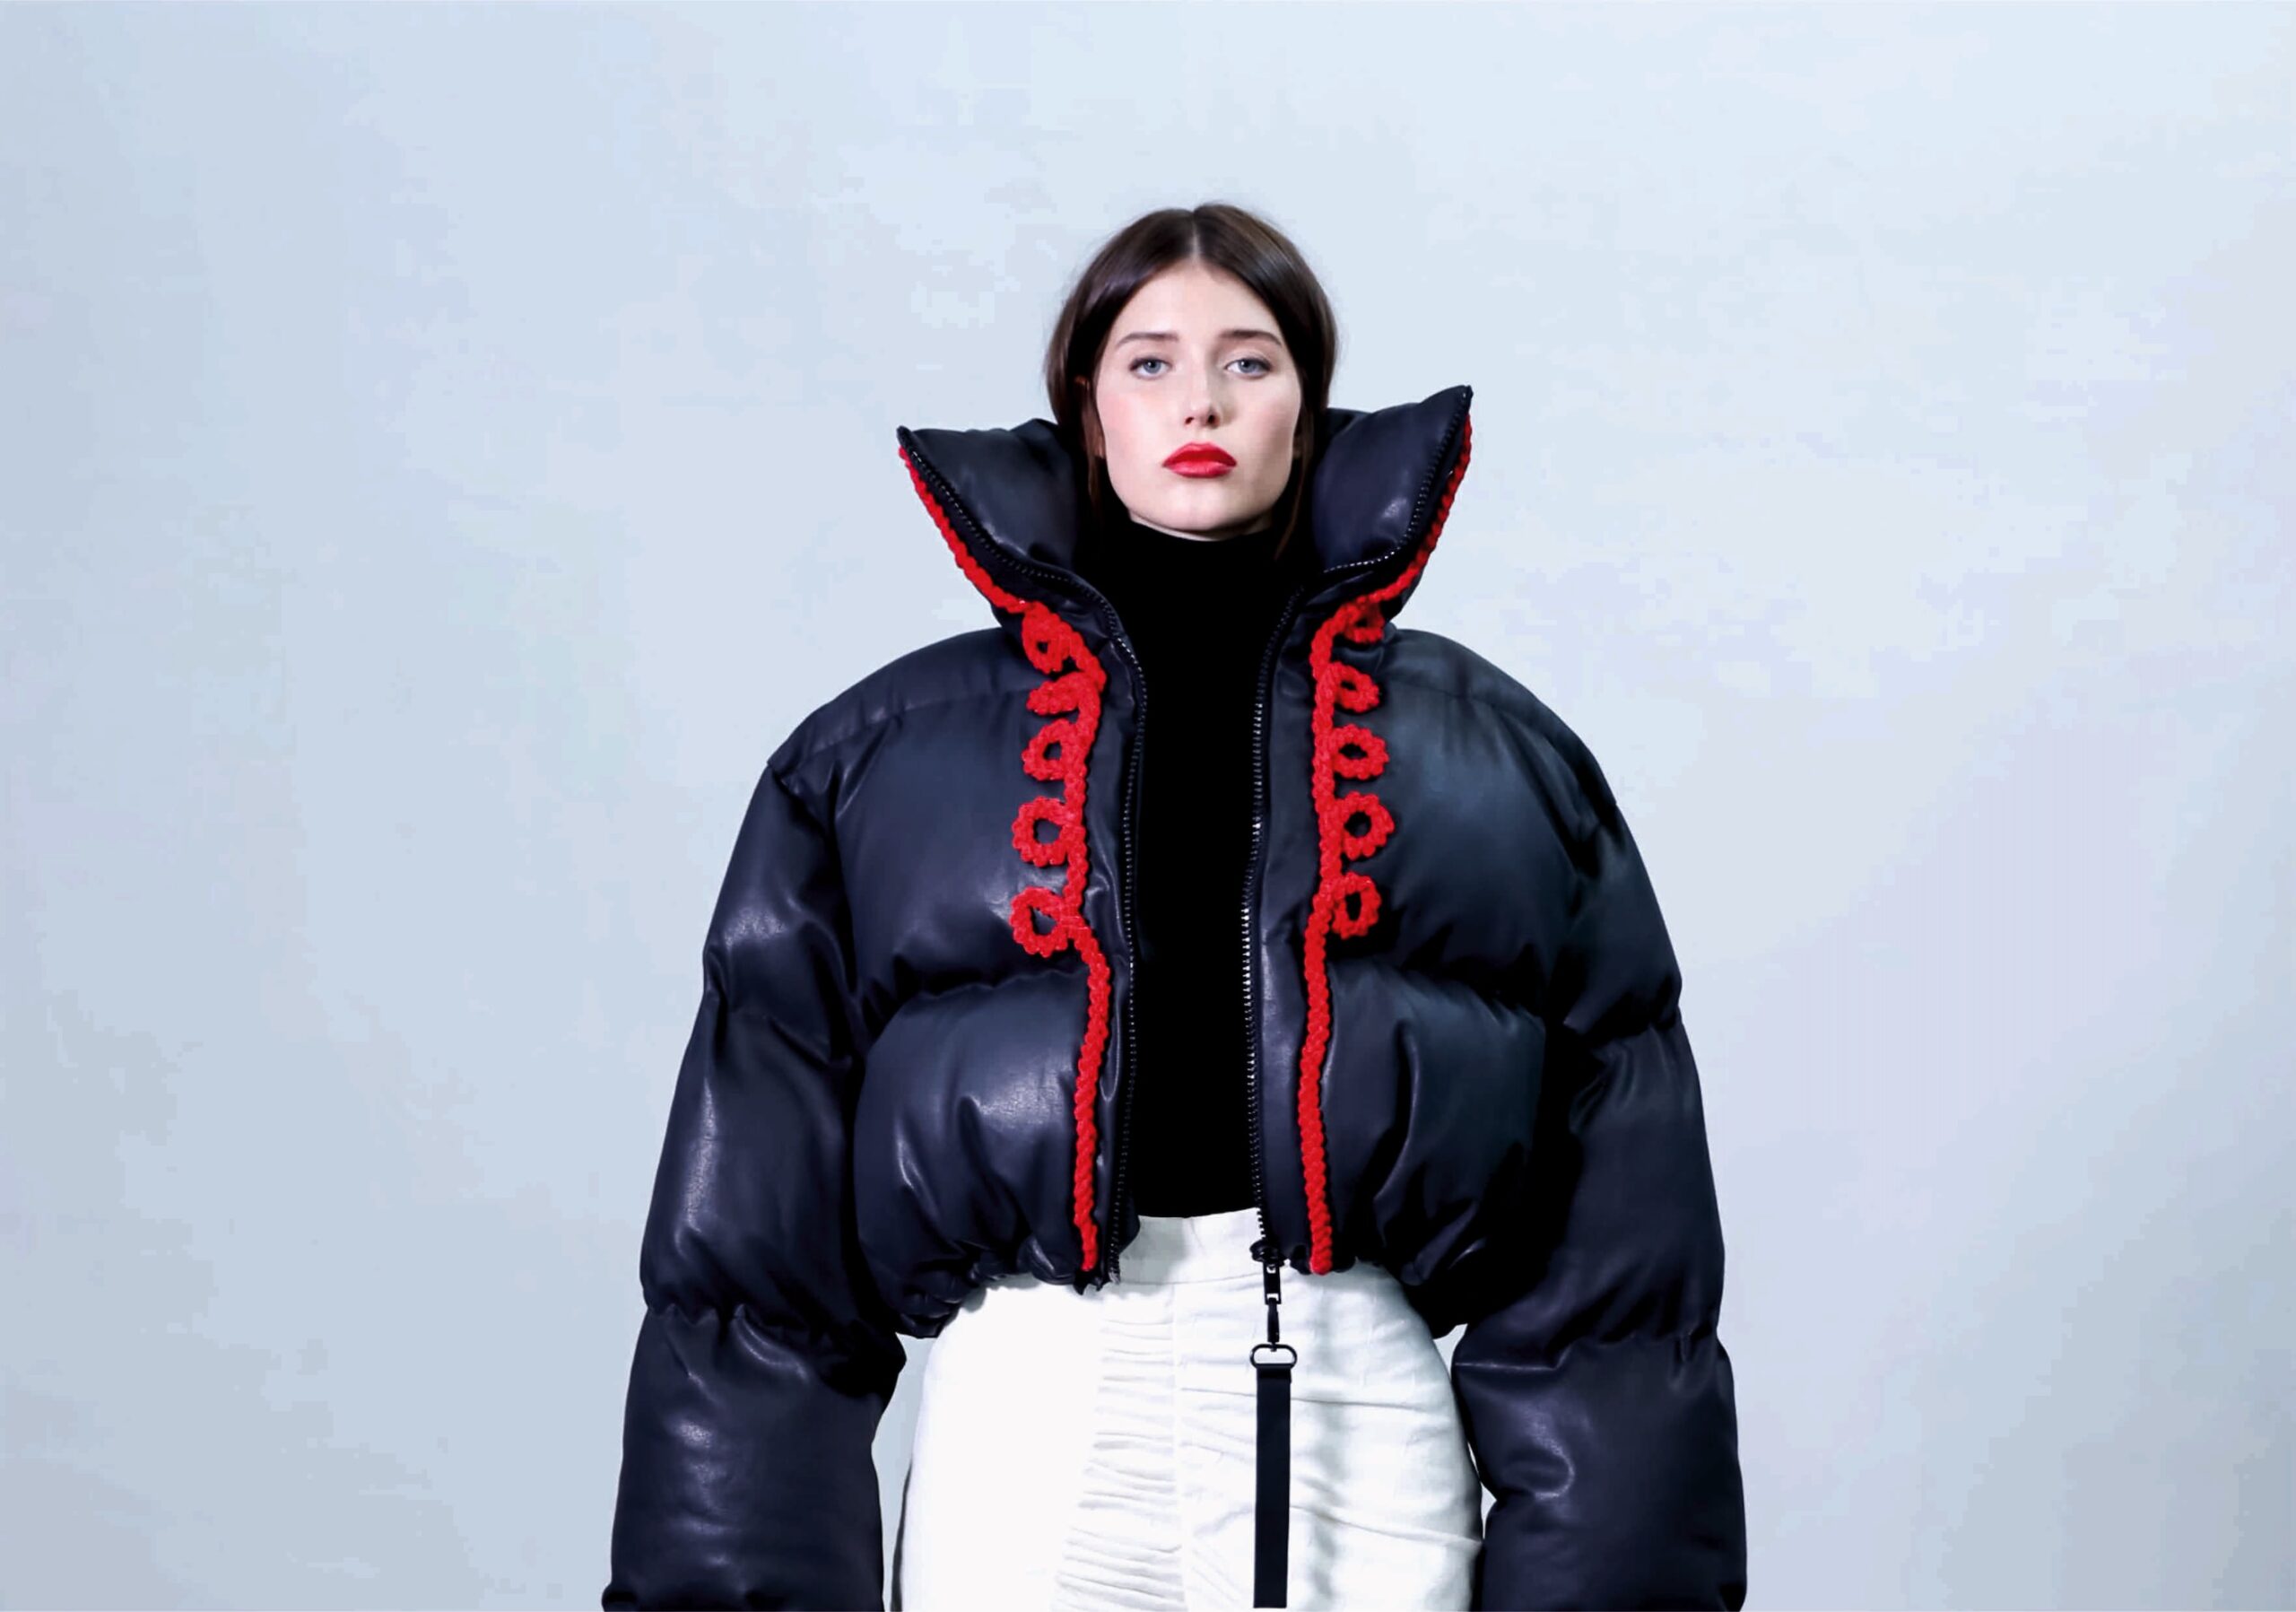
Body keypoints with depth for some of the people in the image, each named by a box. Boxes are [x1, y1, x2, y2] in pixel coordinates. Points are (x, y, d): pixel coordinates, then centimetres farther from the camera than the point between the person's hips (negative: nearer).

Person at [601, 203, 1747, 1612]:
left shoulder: (1497, 758, 8)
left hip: (1367, 1424, 1)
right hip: (1031, 1426, 0)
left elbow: (1618, 1233, 5)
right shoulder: (879, 759, 7)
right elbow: (761, 1233, 5)